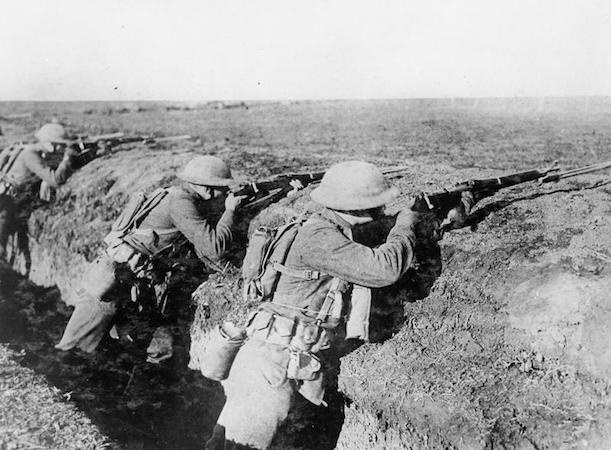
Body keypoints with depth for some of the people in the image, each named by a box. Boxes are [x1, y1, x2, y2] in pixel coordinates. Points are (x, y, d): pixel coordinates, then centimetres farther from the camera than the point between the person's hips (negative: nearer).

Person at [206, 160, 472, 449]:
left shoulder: (340, 232, 11)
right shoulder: (318, 236, -18)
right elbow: (385, 269, -25)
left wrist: (440, 222, 19)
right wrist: (404, 228, -5)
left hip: (296, 360, 9)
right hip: (273, 359, -9)